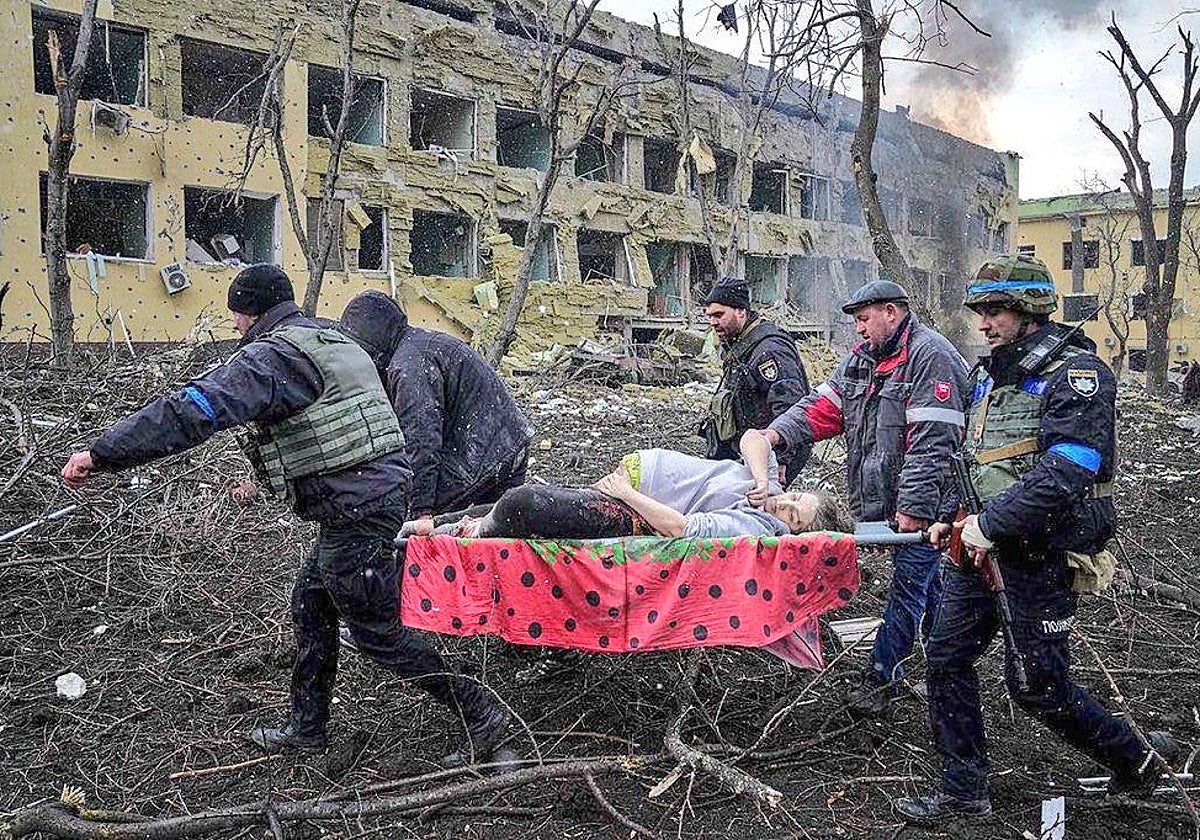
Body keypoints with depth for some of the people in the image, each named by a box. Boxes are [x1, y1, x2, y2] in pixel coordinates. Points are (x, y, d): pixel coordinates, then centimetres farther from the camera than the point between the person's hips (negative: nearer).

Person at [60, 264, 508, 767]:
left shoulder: (270, 356, -13)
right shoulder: (338, 344, 17)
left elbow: (194, 411, -24)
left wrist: (100, 454, -20)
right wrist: (264, 478, 36)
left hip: (355, 512, -10)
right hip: (383, 490, 10)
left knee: (378, 632, 2)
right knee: (310, 604, 20)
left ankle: (479, 715, 10)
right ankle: (307, 729, 32)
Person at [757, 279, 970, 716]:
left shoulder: (929, 355, -15)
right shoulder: (863, 357, 13)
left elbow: (932, 441, -21)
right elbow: (824, 405, 5)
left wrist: (914, 506, -24)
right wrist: (778, 433, -12)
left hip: (921, 502, -9)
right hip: (885, 499, 9)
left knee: (908, 586, -1)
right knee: (924, 584, 20)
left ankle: (882, 676, 6)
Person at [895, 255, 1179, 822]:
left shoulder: (1076, 373, -13)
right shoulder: (990, 373, 13)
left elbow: (1066, 472, -25)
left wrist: (991, 525, -23)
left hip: (1042, 552, -8)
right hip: (982, 544, 8)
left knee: (1036, 684, 1)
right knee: (946, 657, 6)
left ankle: (1136, 758, 28)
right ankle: (963, 791, 18)